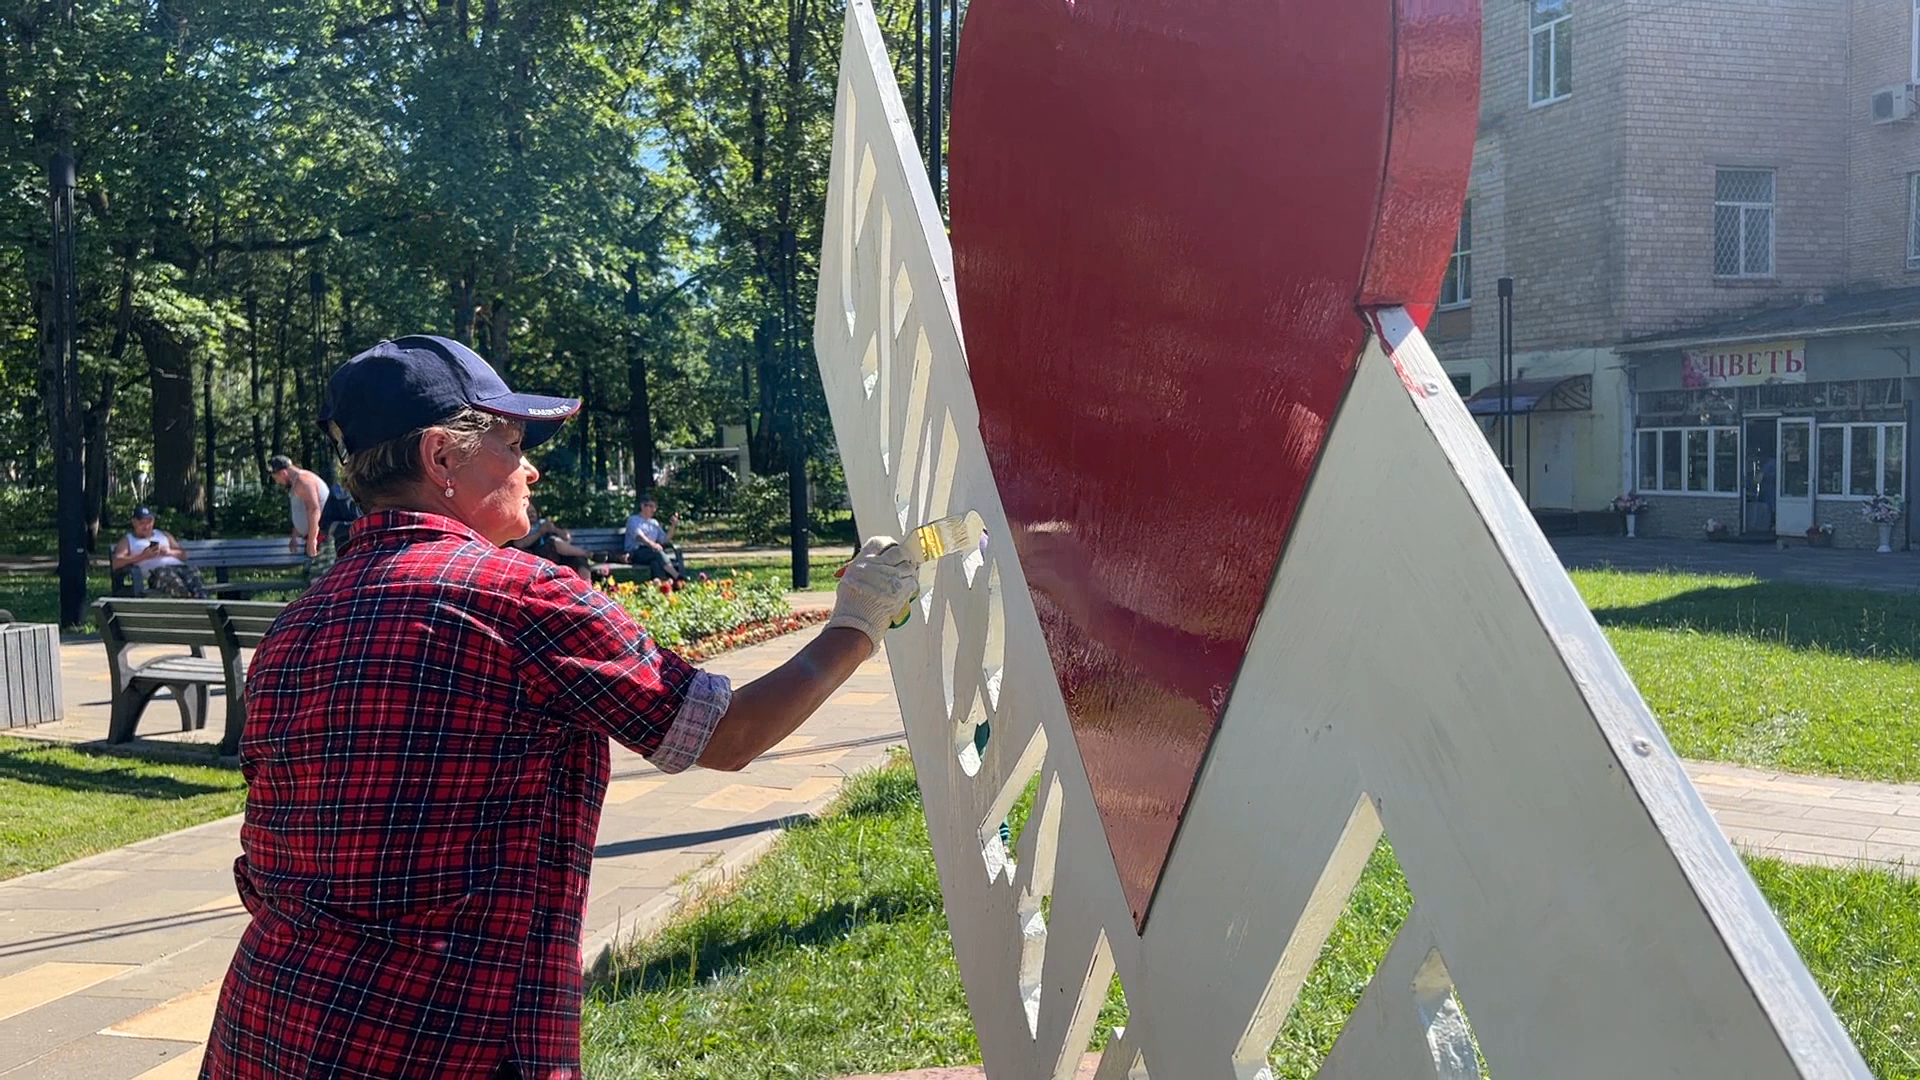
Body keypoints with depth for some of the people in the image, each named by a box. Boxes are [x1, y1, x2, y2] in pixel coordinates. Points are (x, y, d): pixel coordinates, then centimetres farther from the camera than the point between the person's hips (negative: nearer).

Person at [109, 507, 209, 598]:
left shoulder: (163, 535, 36)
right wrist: (143, 556, -5)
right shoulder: (127, 540, 24)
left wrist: (169, 552, 5)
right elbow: (116, 563, 5)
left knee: (194, 575, -34)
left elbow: (183, 555, 28)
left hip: (179, 567, 4)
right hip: (156, 571, -4)